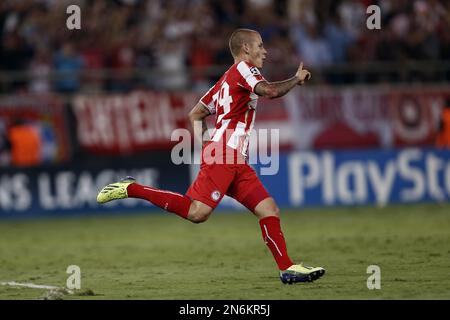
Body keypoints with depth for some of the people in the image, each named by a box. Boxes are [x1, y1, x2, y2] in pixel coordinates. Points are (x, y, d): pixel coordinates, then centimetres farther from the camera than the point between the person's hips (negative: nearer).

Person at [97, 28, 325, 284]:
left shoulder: (226, 80, 25)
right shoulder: (243, 69, -1)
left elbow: (196, 114, 28)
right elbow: (271, 91, -19)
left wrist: (204, 145, 22)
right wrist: (297, 79, -3)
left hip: (236, 161, 10)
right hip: (224, 154, -10)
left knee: (269, 210, 3)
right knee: (198, 213, -20)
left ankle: (287, 268, 1)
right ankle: (131, 189, -13)